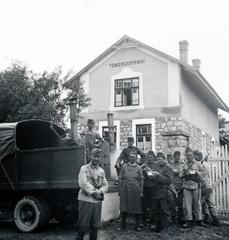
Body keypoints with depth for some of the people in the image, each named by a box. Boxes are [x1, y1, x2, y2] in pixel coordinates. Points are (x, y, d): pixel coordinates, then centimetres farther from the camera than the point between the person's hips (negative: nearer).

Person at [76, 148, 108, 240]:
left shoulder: (101, 171, 13)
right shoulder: (84, 168, -1)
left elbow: (105, 185, 9)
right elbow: (83, 183, -12)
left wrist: (100, 191, -11)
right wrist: (93, 192, -20)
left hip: (97, 200, 5)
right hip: (85, 199, -4)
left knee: (95, 226, 9)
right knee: (83, 225, -1)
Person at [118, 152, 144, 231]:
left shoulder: (138, 167, 5)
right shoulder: (124, 166, 7)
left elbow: (141, 180, 4)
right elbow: (120, 178, 7)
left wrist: (141, 191, -2)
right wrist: (120, 189, 1)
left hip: (135, 190, 0)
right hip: (125, 189, 1)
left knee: (137, 208, 4)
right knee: (124, 207, 4)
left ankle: (137, 225, 17)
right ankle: (123, 225, 18)